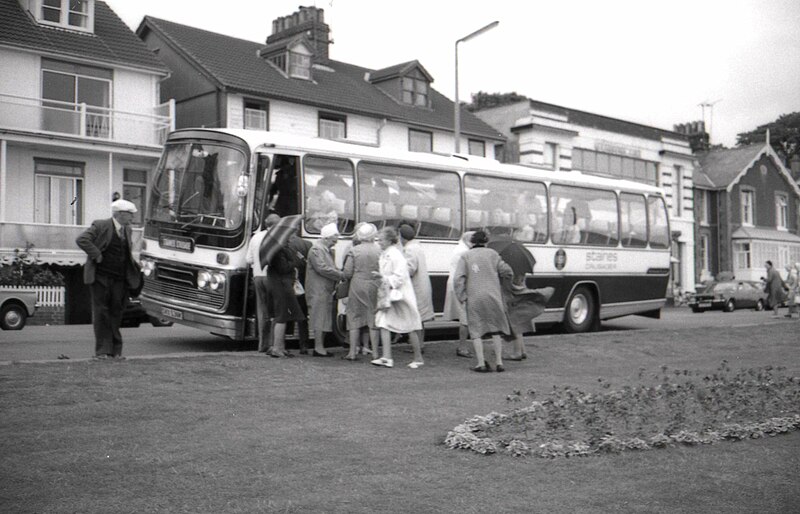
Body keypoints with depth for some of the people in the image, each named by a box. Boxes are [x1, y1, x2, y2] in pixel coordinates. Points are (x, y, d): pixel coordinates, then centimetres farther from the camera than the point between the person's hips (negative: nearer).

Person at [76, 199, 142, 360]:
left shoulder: (127, 230, 13)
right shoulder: (100, 226, -7)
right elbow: (81, 240, -15)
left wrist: (135, 264, 10)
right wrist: (96, 255, -17)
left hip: (120, 279, 6)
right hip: (100, 277, -6)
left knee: (116, 313, 7)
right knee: (101, 312, -2)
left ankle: (115, 350, 14)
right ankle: (102, 350, 2)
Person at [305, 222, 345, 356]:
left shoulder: (328, 250, 19)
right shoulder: (316, 249, -12)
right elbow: (322, 268, -21)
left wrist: (340, 274, 2)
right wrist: (341, 275, -17)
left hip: (326, 290, 10)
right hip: (318, 291, -10)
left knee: (324, 320, 11)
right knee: (319, 319, -6)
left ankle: (320, 347, 16)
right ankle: (318, 348, -2)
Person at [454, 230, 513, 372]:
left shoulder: (466, 256, 4)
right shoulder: (492, 254, 5)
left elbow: (459, 278, -7)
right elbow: (506, 272, 2)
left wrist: (462, 297, -4)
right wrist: (499, 276, 23)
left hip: (474, 298, -1)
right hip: (493, 297, 1)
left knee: (476, 331, 4)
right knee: (496, 330, 12)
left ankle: (481, 363, -3)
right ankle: (499, 362, 8)